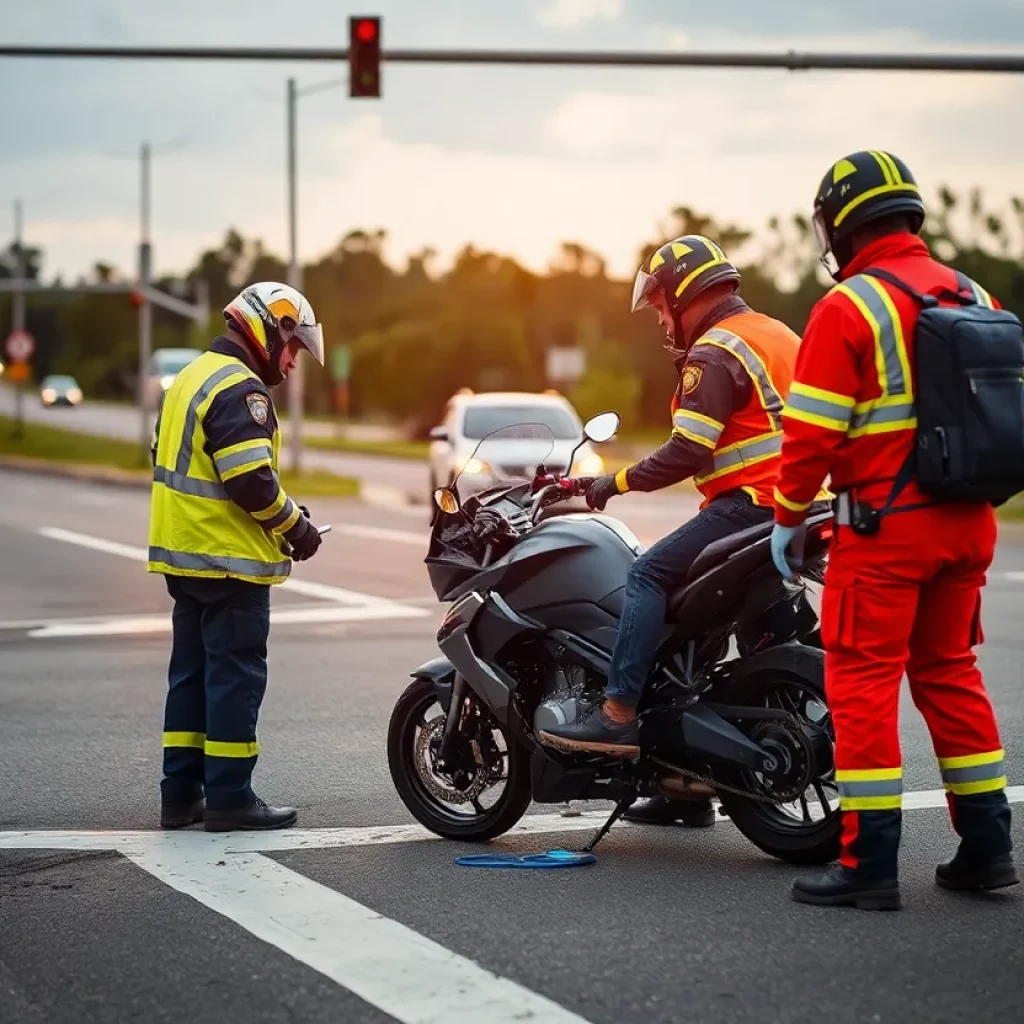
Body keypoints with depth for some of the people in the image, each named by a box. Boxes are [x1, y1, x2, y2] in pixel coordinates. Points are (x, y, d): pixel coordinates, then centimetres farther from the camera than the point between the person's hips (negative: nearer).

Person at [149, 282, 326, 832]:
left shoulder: (191, 379, 15)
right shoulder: (241, 390, -17)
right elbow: (251, 479, -24)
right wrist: (296, 525, -9)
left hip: (184, 554, 10)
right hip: (229, 560, -10)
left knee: (192, 674, 13)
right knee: (236, 677, -4)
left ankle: (180, 793, 17)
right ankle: (229, 797, -1)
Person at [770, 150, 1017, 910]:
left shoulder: (848, 308, -11)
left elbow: (812, 430, -13)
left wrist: (789, 516, -1)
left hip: (885, 524, -7)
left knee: (863, 681, -1)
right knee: (949, 673, 17)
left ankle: (870, 864, -2)